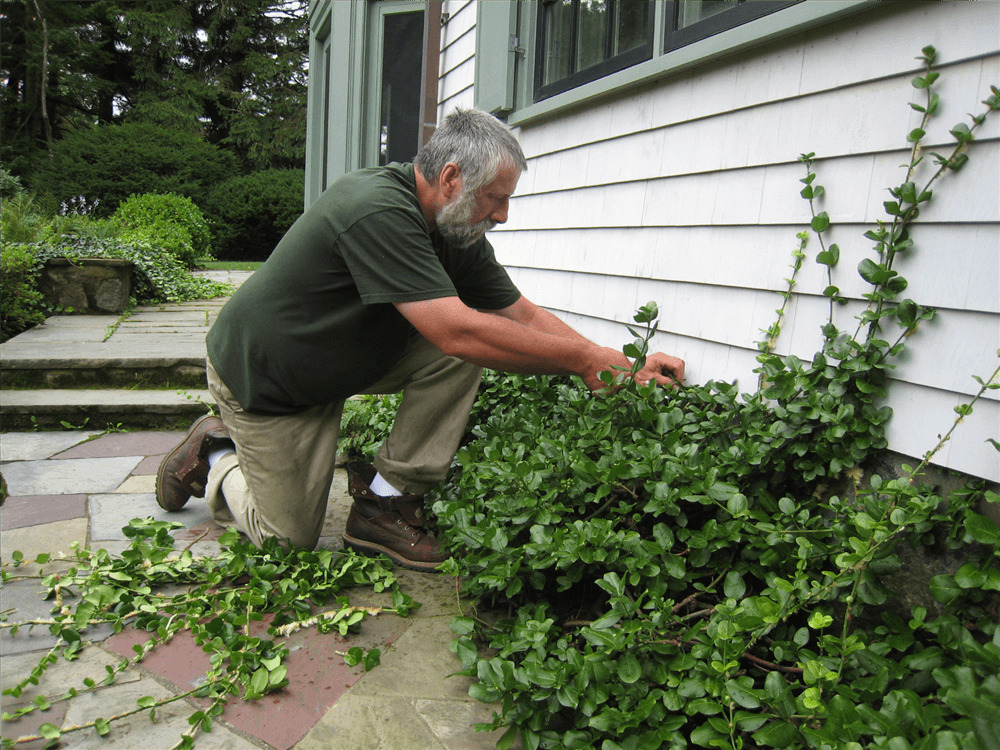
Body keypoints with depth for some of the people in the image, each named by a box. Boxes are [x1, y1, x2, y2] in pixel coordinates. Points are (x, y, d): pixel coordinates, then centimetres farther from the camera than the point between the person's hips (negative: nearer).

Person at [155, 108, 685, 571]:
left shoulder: (456, 233, -8)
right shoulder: (378, 210, -35)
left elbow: (523, 315, -3)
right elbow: (456, 330, -40)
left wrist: (626, 370, -12)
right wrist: (585, 358, -32)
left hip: (343, 357, 7)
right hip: (260, 377, -7)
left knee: (458, 358, -16)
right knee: (290, 542, 1)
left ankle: (385, 500, -4)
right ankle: (215, 459, 28)